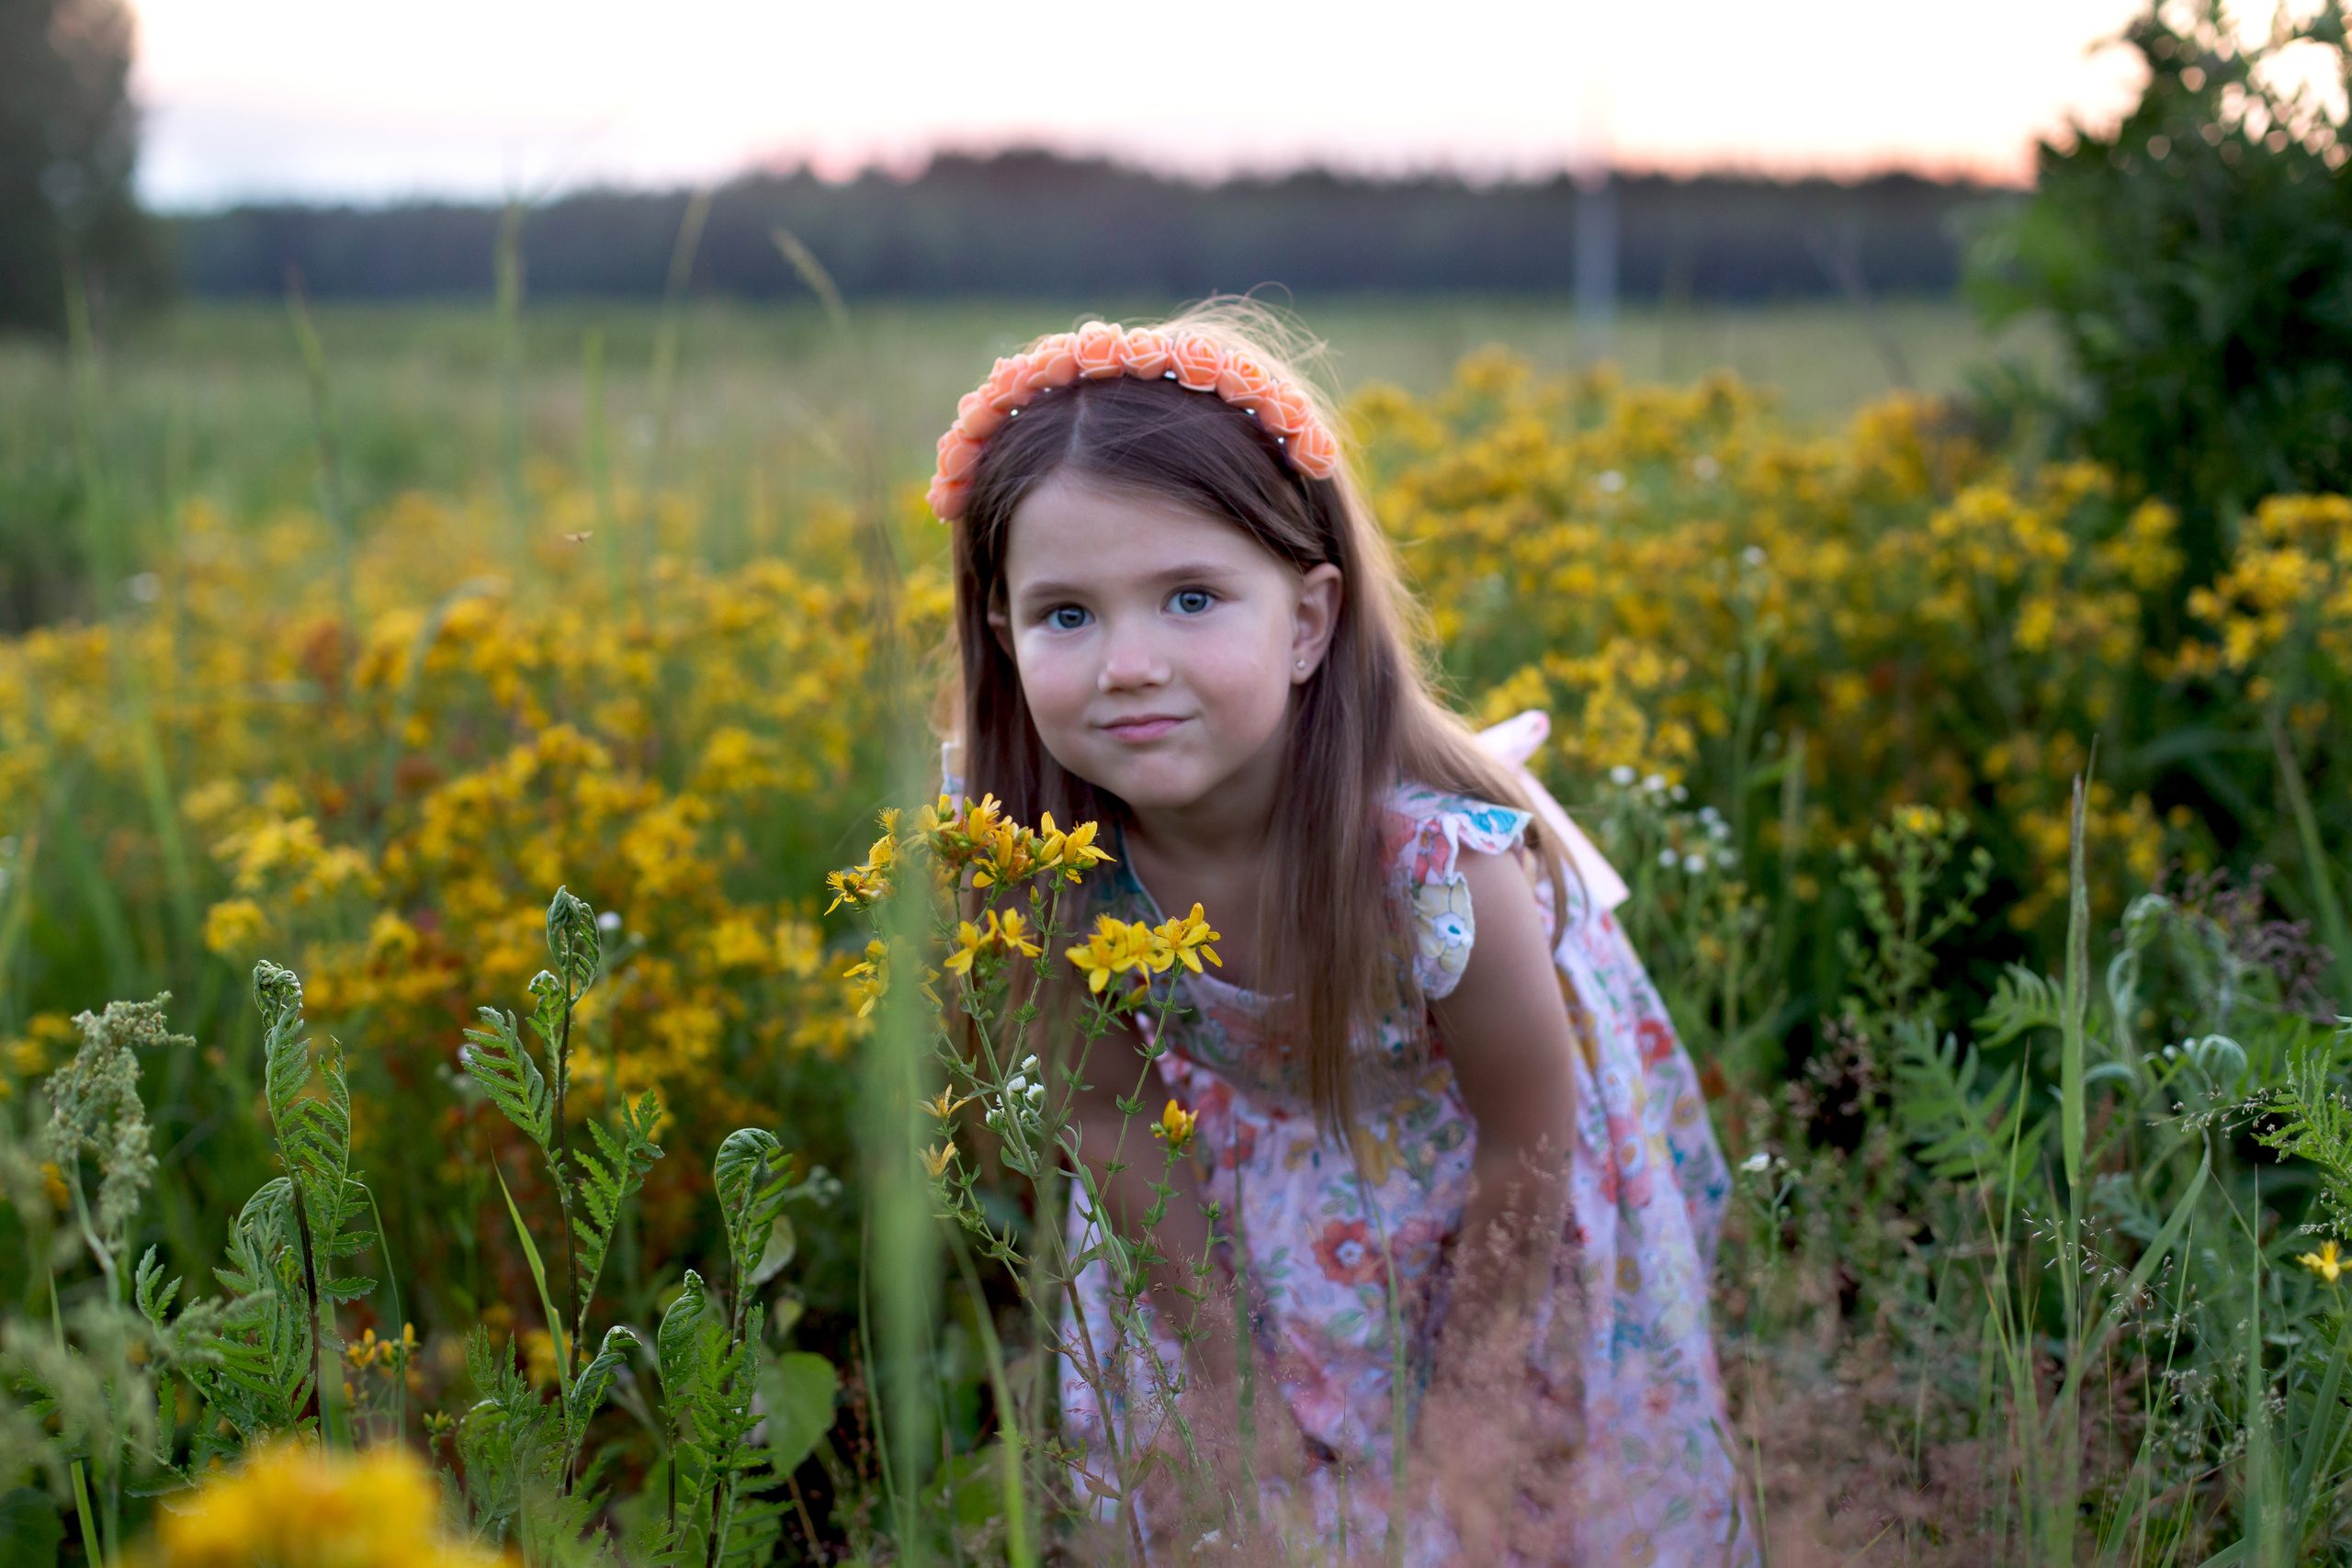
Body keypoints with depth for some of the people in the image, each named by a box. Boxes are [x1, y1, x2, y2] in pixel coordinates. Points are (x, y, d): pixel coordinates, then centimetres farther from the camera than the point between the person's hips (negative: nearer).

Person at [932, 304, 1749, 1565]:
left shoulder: (1441, 864, -41)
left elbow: (1523, 1145, -23)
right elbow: (1109, 1114, -13)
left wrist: (1462, 1407, -11)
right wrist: (1224, 1379, -7)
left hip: (1467, 1129, -2)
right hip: (1247, 1138, 2)